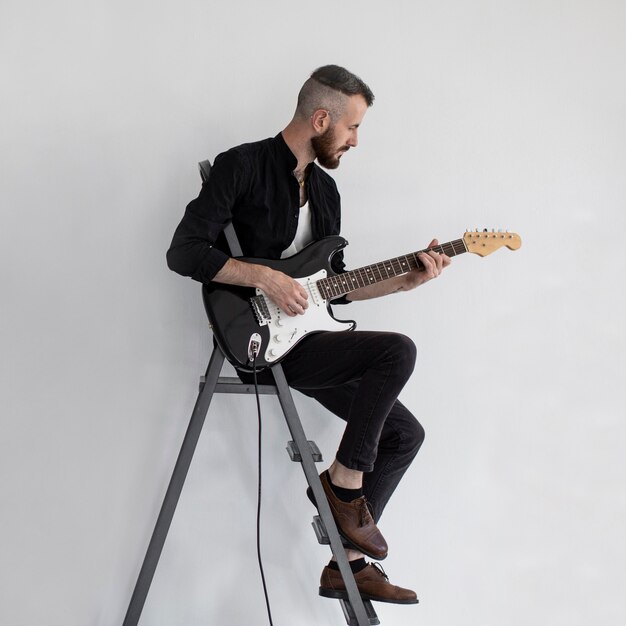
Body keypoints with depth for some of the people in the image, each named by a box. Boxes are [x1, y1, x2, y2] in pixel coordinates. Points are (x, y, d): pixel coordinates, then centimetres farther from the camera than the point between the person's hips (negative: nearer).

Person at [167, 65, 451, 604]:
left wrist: (406, 280, 10)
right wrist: (265, 276, -24)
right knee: (397, 351, -24)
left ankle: (348, 563, 12)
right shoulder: (242, 166, -9)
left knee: (404, 434, 6)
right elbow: (184, 251, -17)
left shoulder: (325, 189, 16)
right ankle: (344, 481, -8)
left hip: (301, 335, 9)